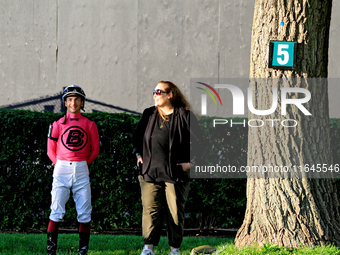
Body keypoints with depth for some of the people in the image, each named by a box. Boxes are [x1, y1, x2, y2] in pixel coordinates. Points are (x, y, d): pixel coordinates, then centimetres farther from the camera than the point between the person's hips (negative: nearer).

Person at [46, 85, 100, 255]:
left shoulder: (89, 125, 7)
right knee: (56, 212, -6)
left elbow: (95, 150, 11)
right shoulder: (58, 124, 6)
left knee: (84, 213, -1)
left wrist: (83, 164, 7)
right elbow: (51, 150, 9)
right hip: (61, 169, -1)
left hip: (81, 170, 1)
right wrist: (61, 165, 5)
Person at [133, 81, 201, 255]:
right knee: (150, 209, -6)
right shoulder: (148, 115, 12)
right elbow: (136, 136, 28)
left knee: (175, 211, 2)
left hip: (175, 173, -3)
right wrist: (138, 154, 16)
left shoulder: (184, 115, -1)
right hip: (150, 172, 3)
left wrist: (191, 162, -4)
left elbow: (199, 140, 1)